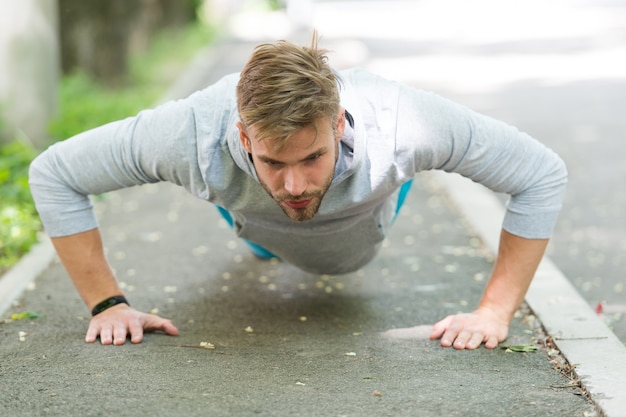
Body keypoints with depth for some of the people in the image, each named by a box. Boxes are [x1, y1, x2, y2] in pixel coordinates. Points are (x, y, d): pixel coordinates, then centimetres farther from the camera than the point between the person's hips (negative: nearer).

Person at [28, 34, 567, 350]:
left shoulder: (401, 124, -51)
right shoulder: (192, 131, -50)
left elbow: (544, 175, -38)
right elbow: (54, 174, -34)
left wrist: (495, 311, -40)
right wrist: (108, 303, -35)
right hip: (263, 229, 0)